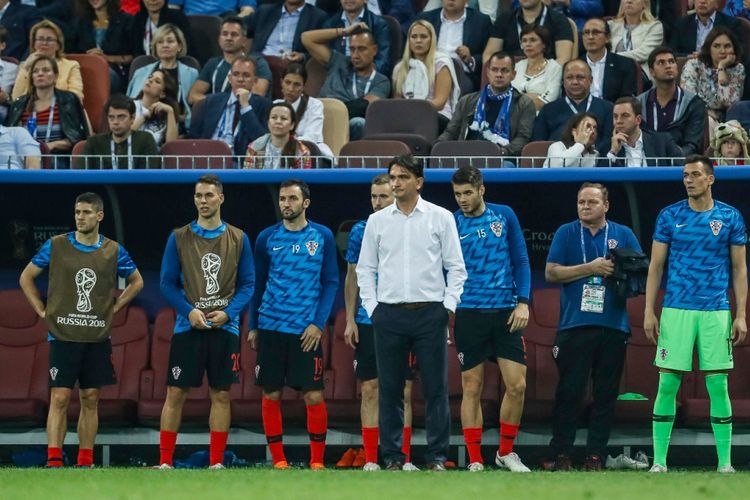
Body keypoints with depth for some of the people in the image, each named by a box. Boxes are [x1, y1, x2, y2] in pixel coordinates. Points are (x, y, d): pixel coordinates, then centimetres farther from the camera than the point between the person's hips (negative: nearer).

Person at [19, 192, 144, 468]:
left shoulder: (113, 250, 4)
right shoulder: (55, 246, 0)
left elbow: (136, 282, 19)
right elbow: (26, 278, 9)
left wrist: (114, 308, 7)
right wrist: (42, 311, 1)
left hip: (98, 338, 2)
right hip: (63, 336, -2)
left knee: (91, 400, 6)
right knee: (60, 398, -9)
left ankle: (85, 462, 13)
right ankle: (53, 461, -10)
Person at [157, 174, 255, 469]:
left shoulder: (238, 239, 5)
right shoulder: (179, 238, 3)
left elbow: (248, 283, 5)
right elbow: (167, 283, 3)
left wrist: (228, 313, -10)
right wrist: (189, 311, -12)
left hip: (224, 327, 1)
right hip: (187, 327, -1)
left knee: (221, 395, 2)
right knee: (175, 393, -3)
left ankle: (216, 461, 8)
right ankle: (165, 461, 0)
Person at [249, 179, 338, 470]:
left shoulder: (322, 237, 3)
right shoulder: (267, 238, 6)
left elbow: (331, 283, 3)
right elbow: (258, 283, 13)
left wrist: (318, 324, -6)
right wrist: (252, 326, 10)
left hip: (306, 331, -1)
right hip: (270, 327, 2)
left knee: (314, 395, -5)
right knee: (271, 394, 2)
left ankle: (317, 460, 4)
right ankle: (278, 459, 10)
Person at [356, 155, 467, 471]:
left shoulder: (440, 218, 3)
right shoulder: (377, 221, 8)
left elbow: (456, 267, 4)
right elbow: (365, 269, 11)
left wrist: (448, 305, -4)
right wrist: (371, 308, 3)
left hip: (430, 313, -2)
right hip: (389, 314, 2)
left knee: (435, 387, -2)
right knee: (389, 389, 3)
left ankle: (437, 456, 3)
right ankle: (392, 457, 8)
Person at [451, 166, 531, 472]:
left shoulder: (504, 215, 5)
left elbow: (521, 261, 8)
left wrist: (523, 302, -2)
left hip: (505, 312, 1)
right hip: (469, 314, -1)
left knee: (516, 385, -3)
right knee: (472, 388, 0)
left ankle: (505, 453, 14)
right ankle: (475, 461, 5)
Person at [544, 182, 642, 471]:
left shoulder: (623, 235, 13)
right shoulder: (566, 233, 9)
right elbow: (551, 273, 0)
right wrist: (591, 268, -8)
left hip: (614, 326, 2)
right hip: (574, 325, -2)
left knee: (606, 394, 2)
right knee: (569, 392, -4)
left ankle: (595, 456, 5)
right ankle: (561, 455, -1)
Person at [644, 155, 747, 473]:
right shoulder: (670, 216, 5)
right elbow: (655, 266, 7)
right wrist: (649, 312, 0)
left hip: (716, 312, 0)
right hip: (676, 310, 0)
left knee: (718, 386, 0)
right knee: (668, 385, -2)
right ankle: (659, 461, 4)